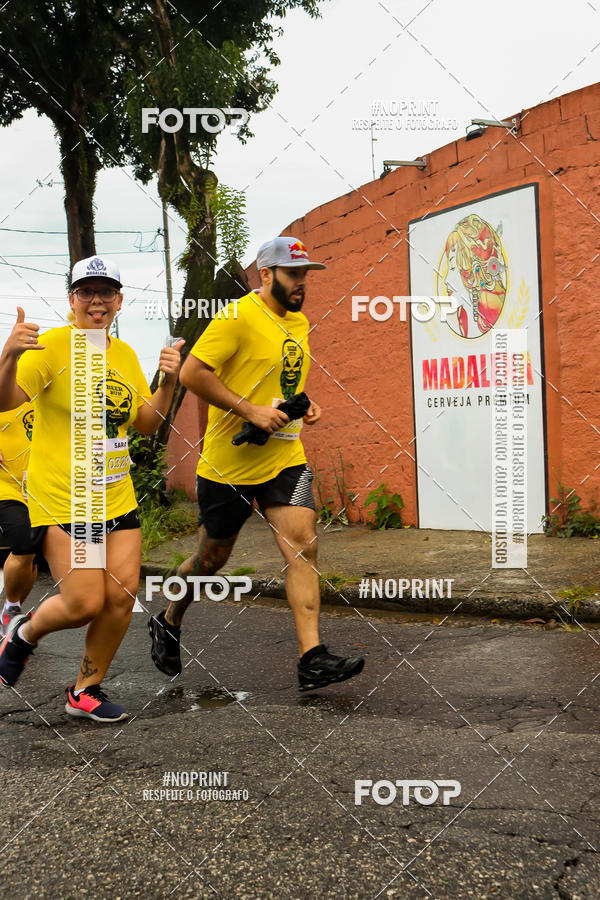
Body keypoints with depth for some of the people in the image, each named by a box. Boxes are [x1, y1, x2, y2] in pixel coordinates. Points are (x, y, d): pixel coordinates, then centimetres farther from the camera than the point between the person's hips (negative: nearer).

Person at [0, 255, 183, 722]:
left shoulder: (125, 354, 10)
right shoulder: (51, 346, -8)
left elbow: (146, 424, 15)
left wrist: (168, 382, -1)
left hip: (117, 498, 6)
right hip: (61, 499, -6)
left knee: (122, 596, 0)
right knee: (85, 603, -9)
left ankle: (86, 689, 20)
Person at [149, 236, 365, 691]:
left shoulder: (299, 322, 13)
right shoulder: (238, 316, -13)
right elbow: (191, 373, -19)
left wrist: (304, 407, 7)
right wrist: (250, 411, -23)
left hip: (285, 457, 6)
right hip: (229, 462, -6)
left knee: (304, 546, -10)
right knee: (212, 559, 10)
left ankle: (312, 658, -10)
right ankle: (168, 623, 37)